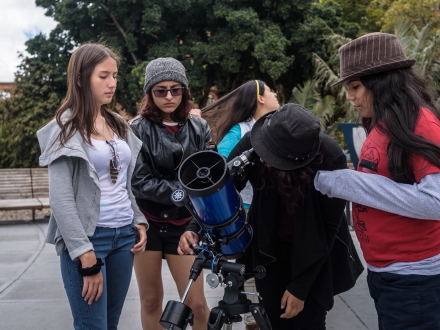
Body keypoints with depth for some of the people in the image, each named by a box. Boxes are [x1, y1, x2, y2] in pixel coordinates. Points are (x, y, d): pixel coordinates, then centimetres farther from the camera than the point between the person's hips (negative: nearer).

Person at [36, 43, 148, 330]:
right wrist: (86, 257, -17)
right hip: (88, 238, -6)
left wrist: (139, 222, 8)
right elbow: (61, 199, -13)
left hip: (124, 235, 6)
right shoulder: (67, 127, -7)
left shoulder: (119, 125, 13)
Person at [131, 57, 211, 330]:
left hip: (183, 224, 1)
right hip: (147, 223, -1)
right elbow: (140, 182, -14)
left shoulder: (200, 129, 1)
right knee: (151, 300, 11)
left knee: (196, 303, 2)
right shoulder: (137, 130, -7)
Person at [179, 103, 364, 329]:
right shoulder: (252, 143, -24)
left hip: (316, 254, -2)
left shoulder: (331, 159, -29)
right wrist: (195, 228, -30)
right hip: (269, 249, 2)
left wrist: (300, 286, -15)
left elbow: (328, 228, -19)